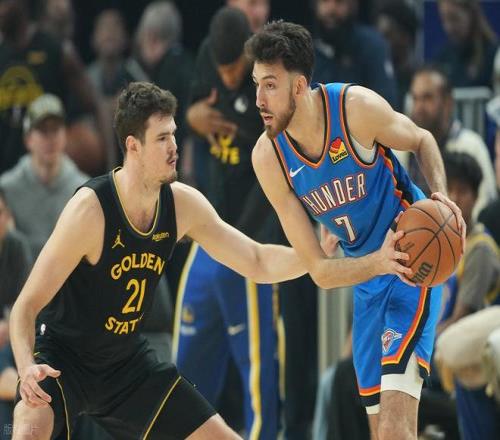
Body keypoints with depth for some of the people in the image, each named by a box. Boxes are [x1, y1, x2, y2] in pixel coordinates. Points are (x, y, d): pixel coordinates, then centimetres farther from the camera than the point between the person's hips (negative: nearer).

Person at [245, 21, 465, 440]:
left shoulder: (357, 107, -23)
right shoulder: (268, 158, -13)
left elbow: (422, 141, 1)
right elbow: (319, 271, -12)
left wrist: (441, 194, -19)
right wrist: (381, 262, -31)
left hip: (416, 259, -5)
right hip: (366, 275, 5)